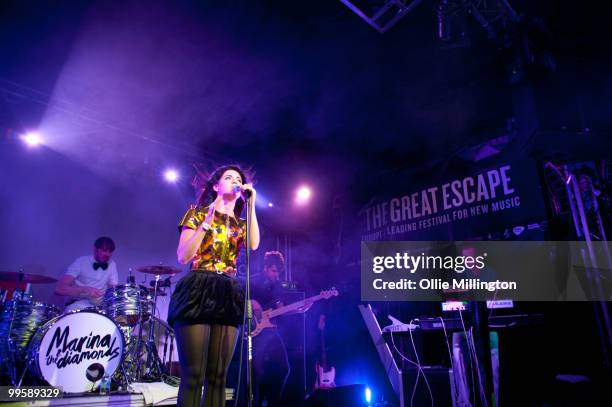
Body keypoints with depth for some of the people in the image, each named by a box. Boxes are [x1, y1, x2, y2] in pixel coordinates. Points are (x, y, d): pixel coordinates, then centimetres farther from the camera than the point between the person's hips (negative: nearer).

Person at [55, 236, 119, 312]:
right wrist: (85, 290, -32)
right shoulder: (81, 262, -10)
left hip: (101, 305, 2)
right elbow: (59, 289, -18)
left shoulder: (112, 265, 1)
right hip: (79, 305, -2)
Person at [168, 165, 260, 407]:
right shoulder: (198, 213, 8)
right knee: (193, 375, -5)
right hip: (198, 292, -4)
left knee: (218, 376, 4)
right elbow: (183, 256, -4)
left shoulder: (241, 224, 19)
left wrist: (251, 205, -1)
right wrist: (208, 221, -10)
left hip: (229, 296, 4)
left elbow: (254, 245, -4)